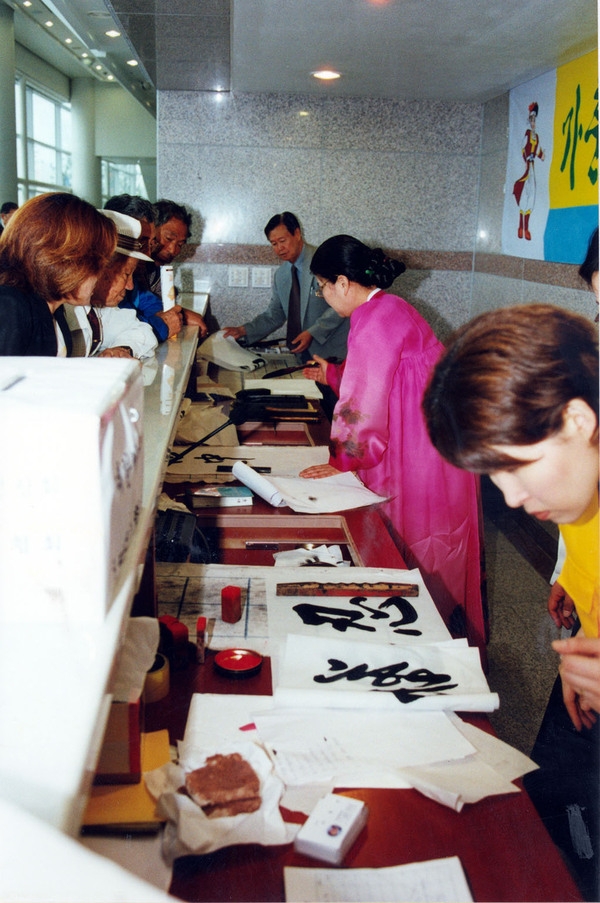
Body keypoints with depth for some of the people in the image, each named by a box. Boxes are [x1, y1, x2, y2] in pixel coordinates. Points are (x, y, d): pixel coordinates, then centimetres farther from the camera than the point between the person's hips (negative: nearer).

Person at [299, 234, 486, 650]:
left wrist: (343, 460, -10)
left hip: (423, 455, -10)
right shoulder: (386, 308, 12)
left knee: (421, 558, 1)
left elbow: (368, 399, -19)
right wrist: (332, 374, 27)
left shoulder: (373, 321, -20)